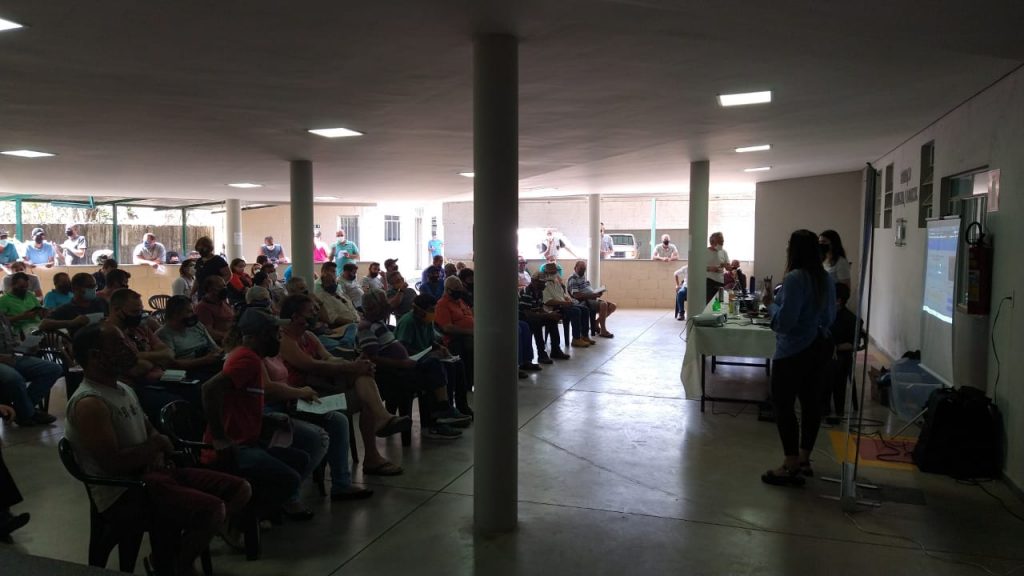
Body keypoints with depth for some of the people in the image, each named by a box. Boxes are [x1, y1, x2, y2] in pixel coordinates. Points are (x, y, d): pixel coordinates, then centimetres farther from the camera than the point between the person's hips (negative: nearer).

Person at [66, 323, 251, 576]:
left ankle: (185, 545, 9)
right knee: (214, 510, -28)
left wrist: (157, 452, -1)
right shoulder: (89, 404, -17)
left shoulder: (123, 389, 14)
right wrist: (156, 445, -9)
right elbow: (113, 463, -25)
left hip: (151, 471, 9)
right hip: (123, 493, -9)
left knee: (240, 490, -1)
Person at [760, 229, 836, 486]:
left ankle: (791, 467, 2)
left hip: (793, 352, -9)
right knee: (811, 402, 14)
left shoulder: (795, 278, -20)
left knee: (783, 405, -1)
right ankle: (804, 459, 26)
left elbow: (784, 321, -23)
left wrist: (769, 303, -7)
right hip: (817, 347, 9)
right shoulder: (825, 278, 8)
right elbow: (829, 318, 18)